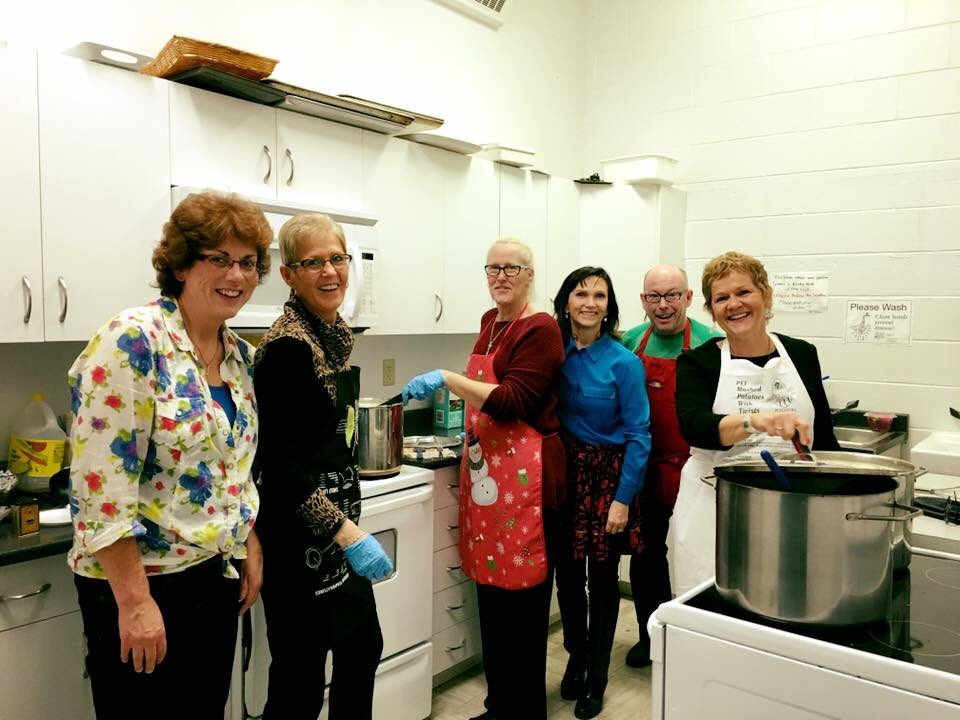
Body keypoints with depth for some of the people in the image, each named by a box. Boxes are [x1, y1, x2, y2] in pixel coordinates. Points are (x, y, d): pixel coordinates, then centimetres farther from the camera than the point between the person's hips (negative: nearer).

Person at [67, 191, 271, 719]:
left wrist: (251, 549, 11)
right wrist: (134, 601, -21)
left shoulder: (239, 354, 5)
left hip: (217, 575, 7)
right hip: (140, 580, -7)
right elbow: (100, 484, -22)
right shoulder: (132, 341, -18)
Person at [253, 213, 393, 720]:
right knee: (300, 678, 4)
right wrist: (346, 533, -25)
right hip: (299, 536, -9)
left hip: (339, 524, 9)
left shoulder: (335, 333, 8)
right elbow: (280, 461, -22)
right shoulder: (286, 346, -19)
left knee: (362, 650, 21)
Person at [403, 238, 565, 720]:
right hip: (483, 470, 8)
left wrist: (446, 380, -23)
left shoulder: (540, 329, -11)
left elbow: (512, 401, -20)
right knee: (490, 588, 15)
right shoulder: (489, 322, 14)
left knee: (521, 599, 1)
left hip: (524, 473, -8)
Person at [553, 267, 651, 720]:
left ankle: (596, 678, 29)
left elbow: (638, 436, -9)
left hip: (607, 477, -3)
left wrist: (623, 499, -12)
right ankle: (576, 658, 37)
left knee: (602, 579, 9)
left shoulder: (624, 363, -10)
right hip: (563, 475, 3)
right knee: (567, 573, 12)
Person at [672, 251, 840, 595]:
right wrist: (756, 421, -36)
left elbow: (824, 437, 15)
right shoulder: (697, 363, -2)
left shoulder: (802, 354, 7)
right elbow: (693, 425, -20)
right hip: (714, 512, -2)